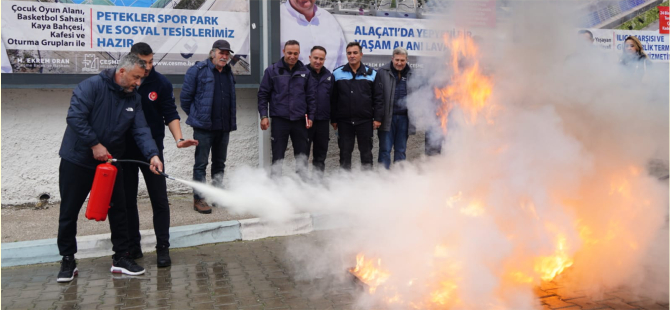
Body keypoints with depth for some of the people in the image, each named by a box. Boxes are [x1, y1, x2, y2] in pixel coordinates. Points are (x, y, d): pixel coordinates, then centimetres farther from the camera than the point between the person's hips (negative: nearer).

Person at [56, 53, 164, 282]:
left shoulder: (134, 99, 1)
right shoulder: (92, 86, -16)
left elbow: (141, 131, -7)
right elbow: (75, 116, -24)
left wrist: (152, 155, -23)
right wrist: (94, 145, -25)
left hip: (111, 162, 5)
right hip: (77, 161, -5)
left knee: (118, 210, 6)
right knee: (69, 212, 5)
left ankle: (121, 257, 18)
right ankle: (68, 260, 21)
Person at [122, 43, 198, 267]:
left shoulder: (161, 83, -6)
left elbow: (170, 114, -6)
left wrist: (178, 138, -22)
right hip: (124, 150, 1)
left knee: (159, 200, 0)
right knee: (127, 200, 8)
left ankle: (162, 248, 10)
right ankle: (132, 247, 21)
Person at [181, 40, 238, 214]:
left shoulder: (228, 73, 12)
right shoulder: (198, 70, -8)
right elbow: (185, 96, -4)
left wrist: (231, 120, 13)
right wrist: (196, 116, 2)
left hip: (224, 127, 6)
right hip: (204, 127, -6)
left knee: (219, 163, 14)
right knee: (201, 164, 0)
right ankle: (198, 199, 6)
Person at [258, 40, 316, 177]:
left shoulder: (305, 72, 7)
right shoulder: (272, 70, 0)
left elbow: (310, 95, 10)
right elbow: (263, 94, 1)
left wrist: (311, 116, 5)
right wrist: (264, 115, -5)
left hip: (300, 120, 2)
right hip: (279, 120, -2)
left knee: (302, 155, 8)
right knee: (277, 156, 3)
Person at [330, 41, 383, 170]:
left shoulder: (371, 73, 4)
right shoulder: (338, 73, 3)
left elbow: (378, 98, 3)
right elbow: (332, 99, 4)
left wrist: (377, 118, -3)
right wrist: (333, 119, 1)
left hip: (365, 121, 0)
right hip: (344, 121, 0)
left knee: (366, 151, 7)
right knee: (345, 152, 7)